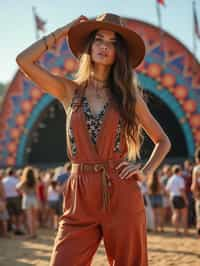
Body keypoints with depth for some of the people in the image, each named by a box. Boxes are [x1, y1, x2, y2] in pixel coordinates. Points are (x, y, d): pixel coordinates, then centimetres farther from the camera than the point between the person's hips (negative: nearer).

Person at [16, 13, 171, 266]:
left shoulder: (129, 96, 8)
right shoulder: (69, 91, 8)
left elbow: (163, 141, 17)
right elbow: (24, 60, -5)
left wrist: (146, 171, 0)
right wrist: (64, 30, 4)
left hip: (122, 195, 0)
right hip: (80, 198, 0)